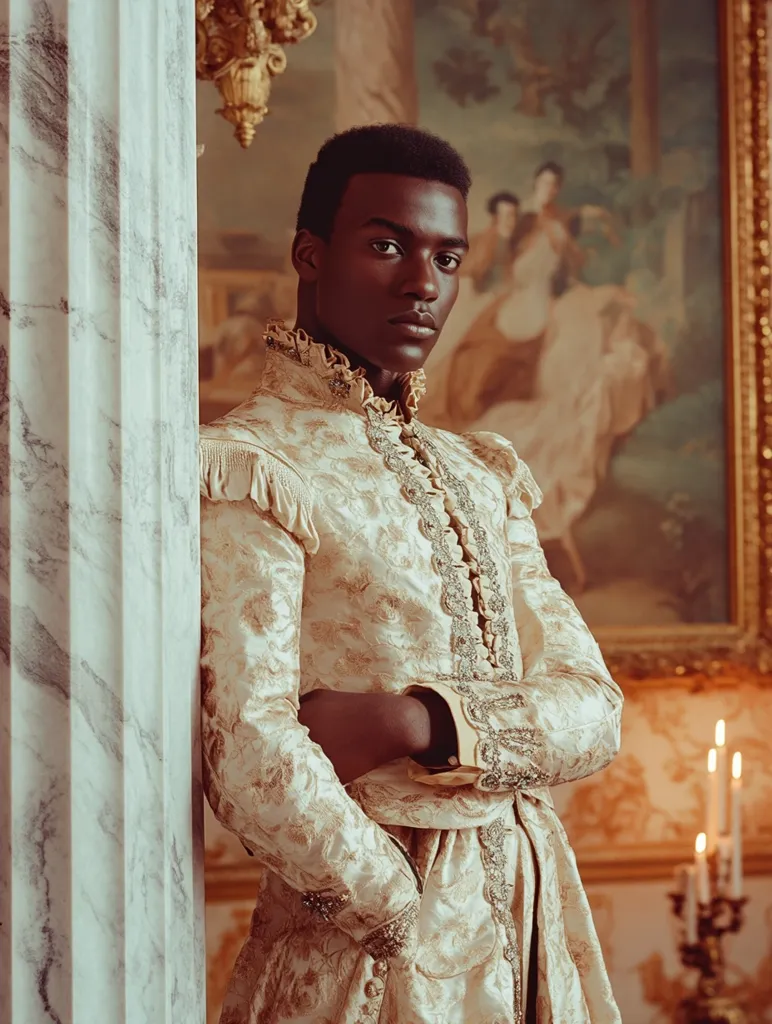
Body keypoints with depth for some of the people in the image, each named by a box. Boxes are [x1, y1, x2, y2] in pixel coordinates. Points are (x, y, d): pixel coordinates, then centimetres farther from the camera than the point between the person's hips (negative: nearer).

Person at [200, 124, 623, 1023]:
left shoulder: (483, 475, 10)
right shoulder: (247, 471, -12)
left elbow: (592, 710, 0)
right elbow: (254, 763, -22)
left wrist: (408, 722, -17)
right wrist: (412, 929, -13)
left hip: (537, 922, 6)